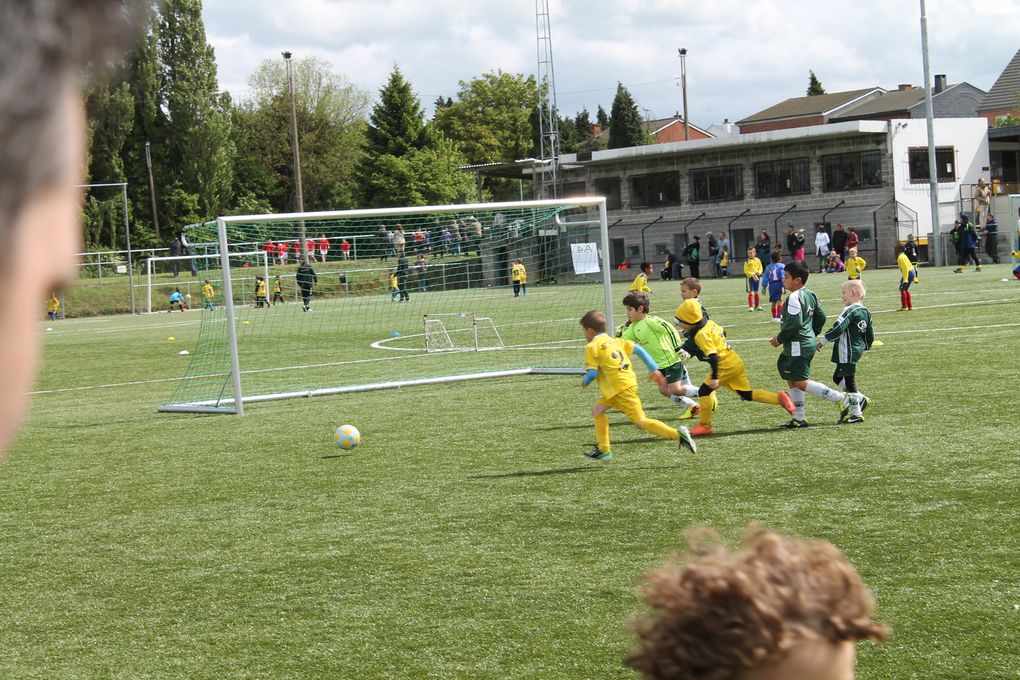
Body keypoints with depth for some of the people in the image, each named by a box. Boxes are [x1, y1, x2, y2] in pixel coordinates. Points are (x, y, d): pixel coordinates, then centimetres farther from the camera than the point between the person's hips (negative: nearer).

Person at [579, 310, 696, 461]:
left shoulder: (592, 347, -4)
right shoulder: (615, 341, 18)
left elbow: (592, 373, -10)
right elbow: (638, 349, 13)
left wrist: (585, 382, 12)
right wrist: (654, 369, 14)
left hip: (620, 389, -9)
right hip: (630, 382, 9)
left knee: (641, 421, -8)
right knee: (597, 409, 19)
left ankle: (677, 434, -20)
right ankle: (603, 450, 19)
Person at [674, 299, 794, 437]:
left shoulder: (701, 335, -19)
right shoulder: (709, 323, 8)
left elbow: (713, 356, -26)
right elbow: (723, 332, 27)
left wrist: (714, 378, -27)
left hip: (726, 366, -9)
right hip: (736, 362, 9)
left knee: (704, 391, -3)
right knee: (747, 394, 13)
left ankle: (704, 426, 2)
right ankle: (779, 398, 4)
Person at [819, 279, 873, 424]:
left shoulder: (850, 311, -17)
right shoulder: (865, 311, 10)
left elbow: (837, 329, -24)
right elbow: (870, 334, 15)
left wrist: (823, 341, -14)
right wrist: (865, 347, 29)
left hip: (847, 352, -10)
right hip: (857, 351, 10)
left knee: (849, 381, -2)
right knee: (838, 378, 21)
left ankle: (856, 414, 3)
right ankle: (859, 399, 20)